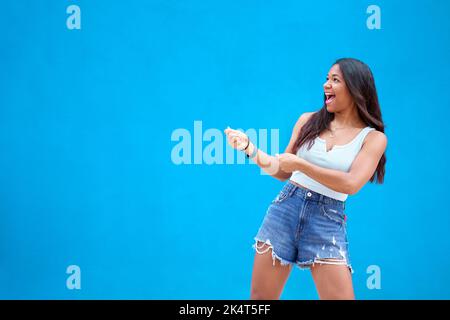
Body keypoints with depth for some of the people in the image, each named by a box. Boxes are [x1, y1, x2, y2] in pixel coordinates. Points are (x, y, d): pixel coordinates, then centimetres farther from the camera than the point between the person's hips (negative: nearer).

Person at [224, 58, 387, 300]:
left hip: (328, 221, -3)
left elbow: (351, 184, -14)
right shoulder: (308, 121, 8)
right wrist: (249, 148, 1)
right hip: (284, 209, 3)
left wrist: (300, 164, -15)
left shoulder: (373, 137, -1)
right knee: (260, 299, 7)